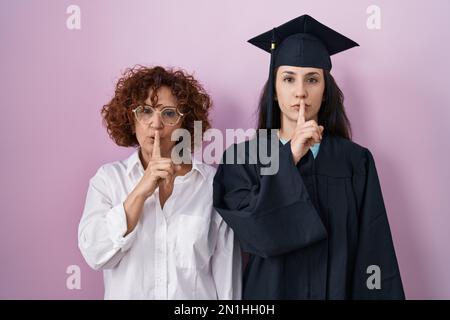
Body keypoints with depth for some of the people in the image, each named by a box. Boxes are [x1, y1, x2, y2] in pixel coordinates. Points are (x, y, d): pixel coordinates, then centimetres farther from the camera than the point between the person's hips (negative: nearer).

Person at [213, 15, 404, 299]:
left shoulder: (355, 161, -6)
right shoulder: (241, 159, -8)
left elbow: (373, 254, -7)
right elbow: (255, 235, -20)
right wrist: (289, 159, -23)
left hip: (339, 290, 1)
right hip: (270, 289, -1)